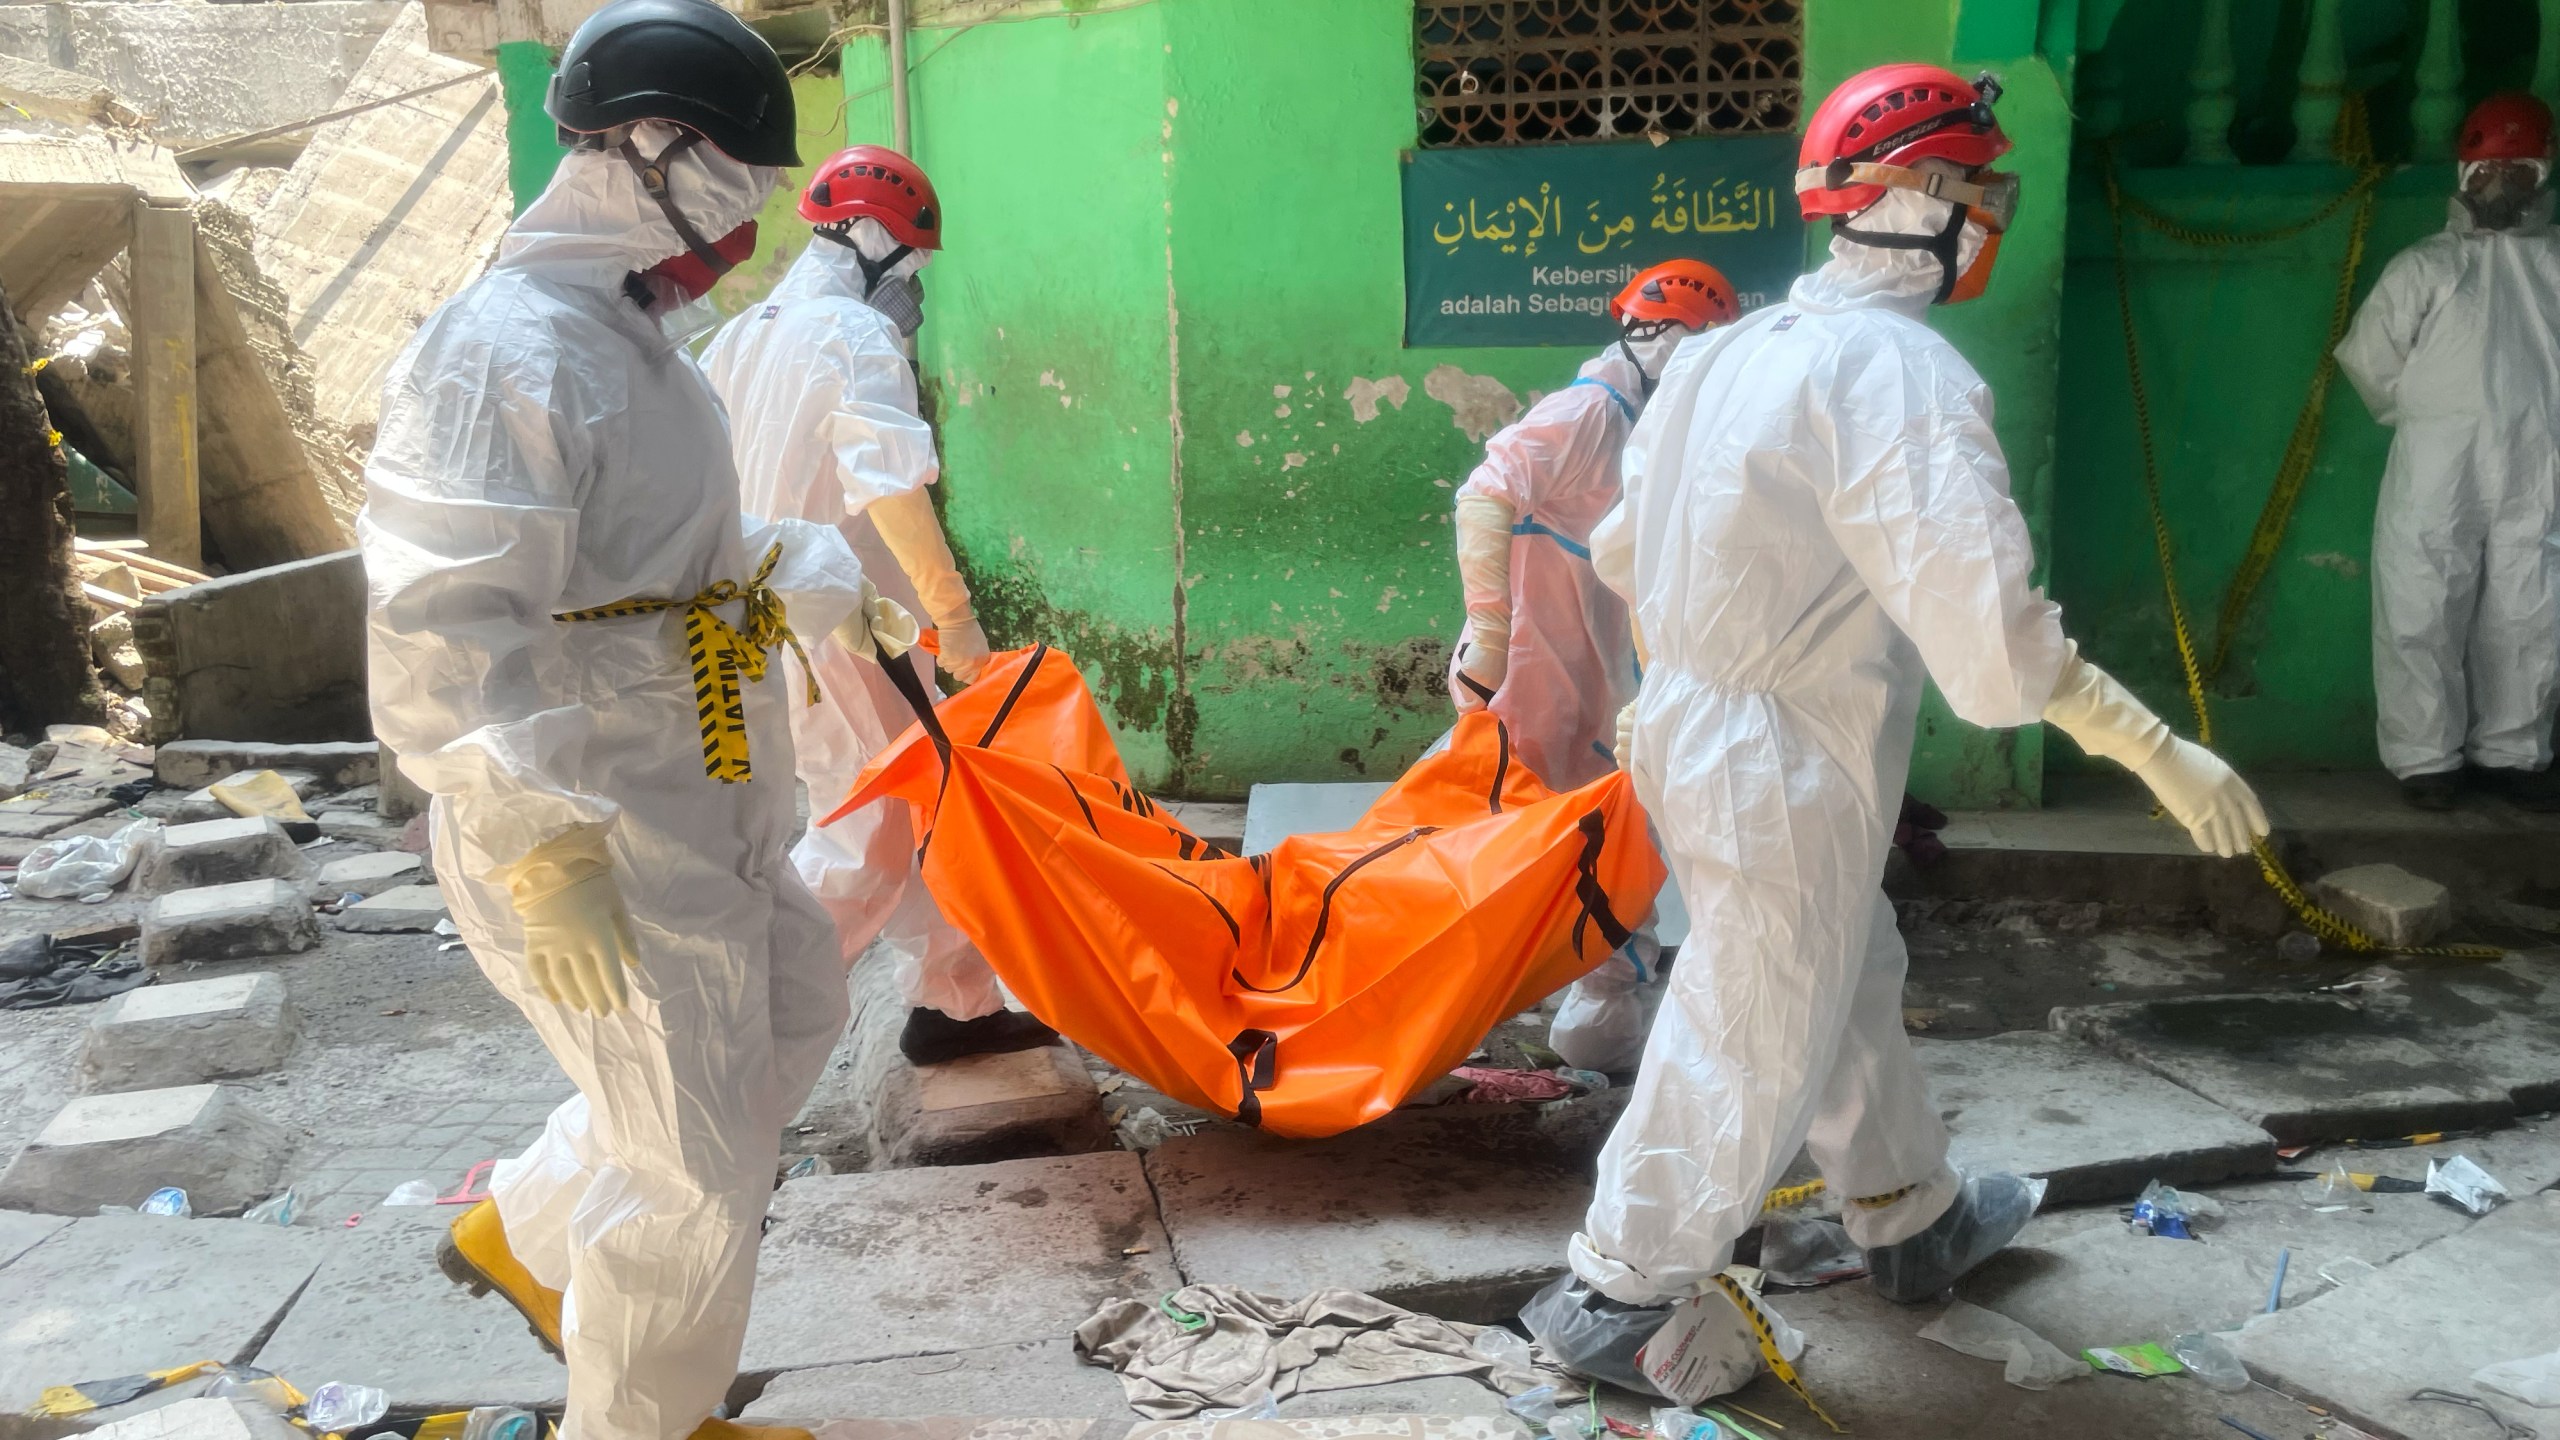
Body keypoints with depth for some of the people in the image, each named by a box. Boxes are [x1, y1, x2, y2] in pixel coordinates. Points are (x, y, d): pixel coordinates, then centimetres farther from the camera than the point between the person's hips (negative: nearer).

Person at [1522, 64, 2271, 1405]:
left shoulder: (1729, 349, 5)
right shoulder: (1901, 369, -21)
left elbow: (1621, 547, 14)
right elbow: (1987, 627, -29)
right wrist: (2158, 750, -21)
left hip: (1694, 726, 9)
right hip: (1790, 769, -9)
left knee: (1849, 979, 25)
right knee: (1755, 1045, 7)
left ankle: (1913, 1217, 44)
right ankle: (1622, 1294, 21)